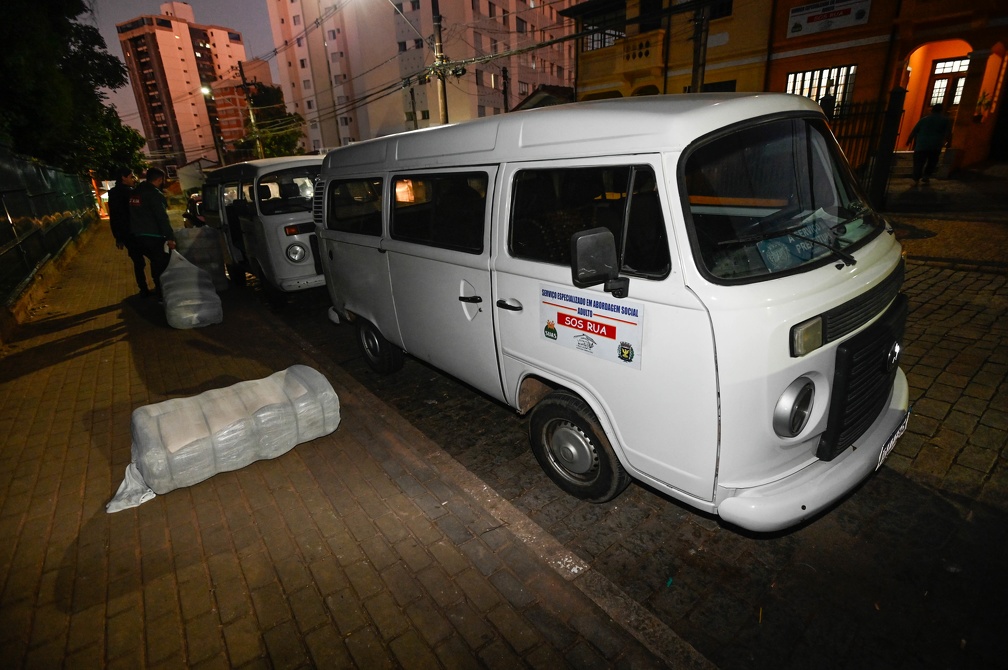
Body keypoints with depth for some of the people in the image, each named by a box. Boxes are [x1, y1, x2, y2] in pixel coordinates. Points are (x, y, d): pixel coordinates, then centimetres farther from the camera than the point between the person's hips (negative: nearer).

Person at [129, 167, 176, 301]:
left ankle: (159, 289, 33)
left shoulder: (136, 192, 15)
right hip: (153, 236, -9)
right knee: (164, 264, -2)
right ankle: (163, 294, -1)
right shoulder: (155, 194, -14)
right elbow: (162, 218, -21)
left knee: (156, 262, 22)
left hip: (139, 236, 9)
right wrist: (170, 237, -21)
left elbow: (136, 215, 22)